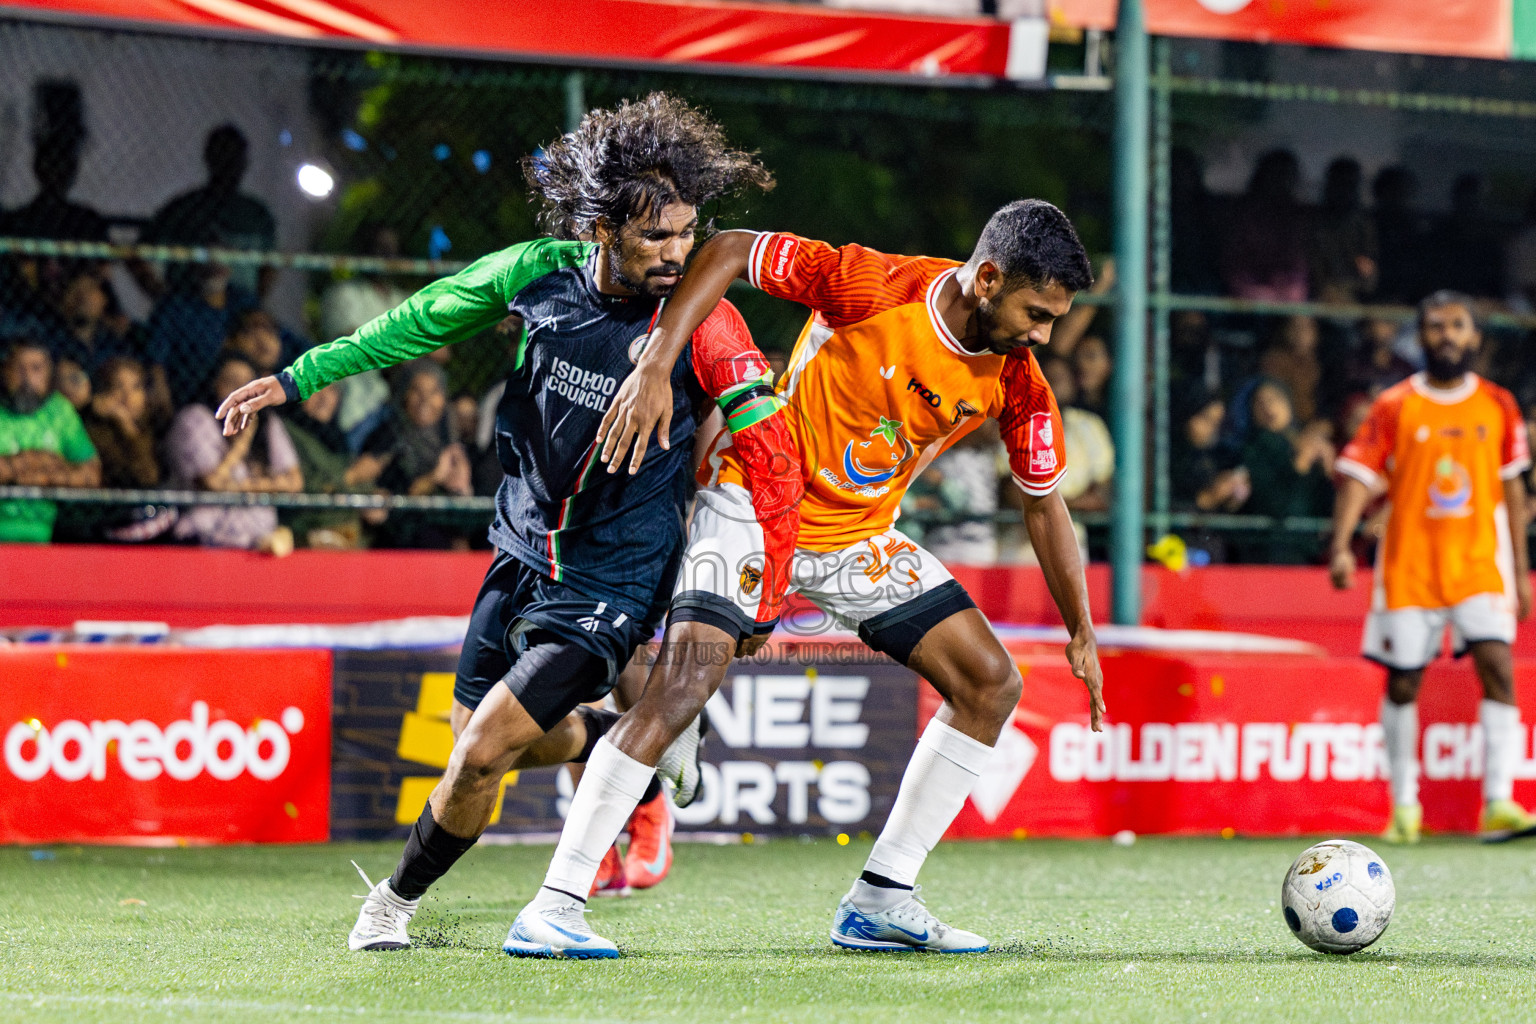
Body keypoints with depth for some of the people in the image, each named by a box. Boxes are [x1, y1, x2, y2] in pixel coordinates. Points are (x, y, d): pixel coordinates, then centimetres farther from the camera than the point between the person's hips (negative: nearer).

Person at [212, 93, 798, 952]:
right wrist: (297, 379, 10)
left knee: (485, 751, -12)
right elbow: (419, 323, 8)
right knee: (481, 736, 16)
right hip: (523, 551, 5)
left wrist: (764, 595, -16)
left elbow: (774, 453, -14)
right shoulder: (537, 273, -9)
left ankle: (400, 898, 15)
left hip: (611, 583, -5)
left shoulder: (702, 321, -20)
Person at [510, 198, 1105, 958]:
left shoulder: (1015, 380, -7)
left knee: (991, 682, 0)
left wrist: (1081, 632, 8)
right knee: (682, 681, -23)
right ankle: (554, 908, -20)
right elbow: (727, 251, -18)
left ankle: (881, 903, 5)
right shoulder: (870, 286, -24)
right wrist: (655, 366, -26)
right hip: (755, 503, -6)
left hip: (860, 536, 7)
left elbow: (1044, 502, 7)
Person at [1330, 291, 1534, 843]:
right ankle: (1404, 806, 17)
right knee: (1402, 682, 3)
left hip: (1480, 563, 1)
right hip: (1409, 565, -1)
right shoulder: (1394, 407, -1)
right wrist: (1341, 546, -19)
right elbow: (1358, 477, -4)